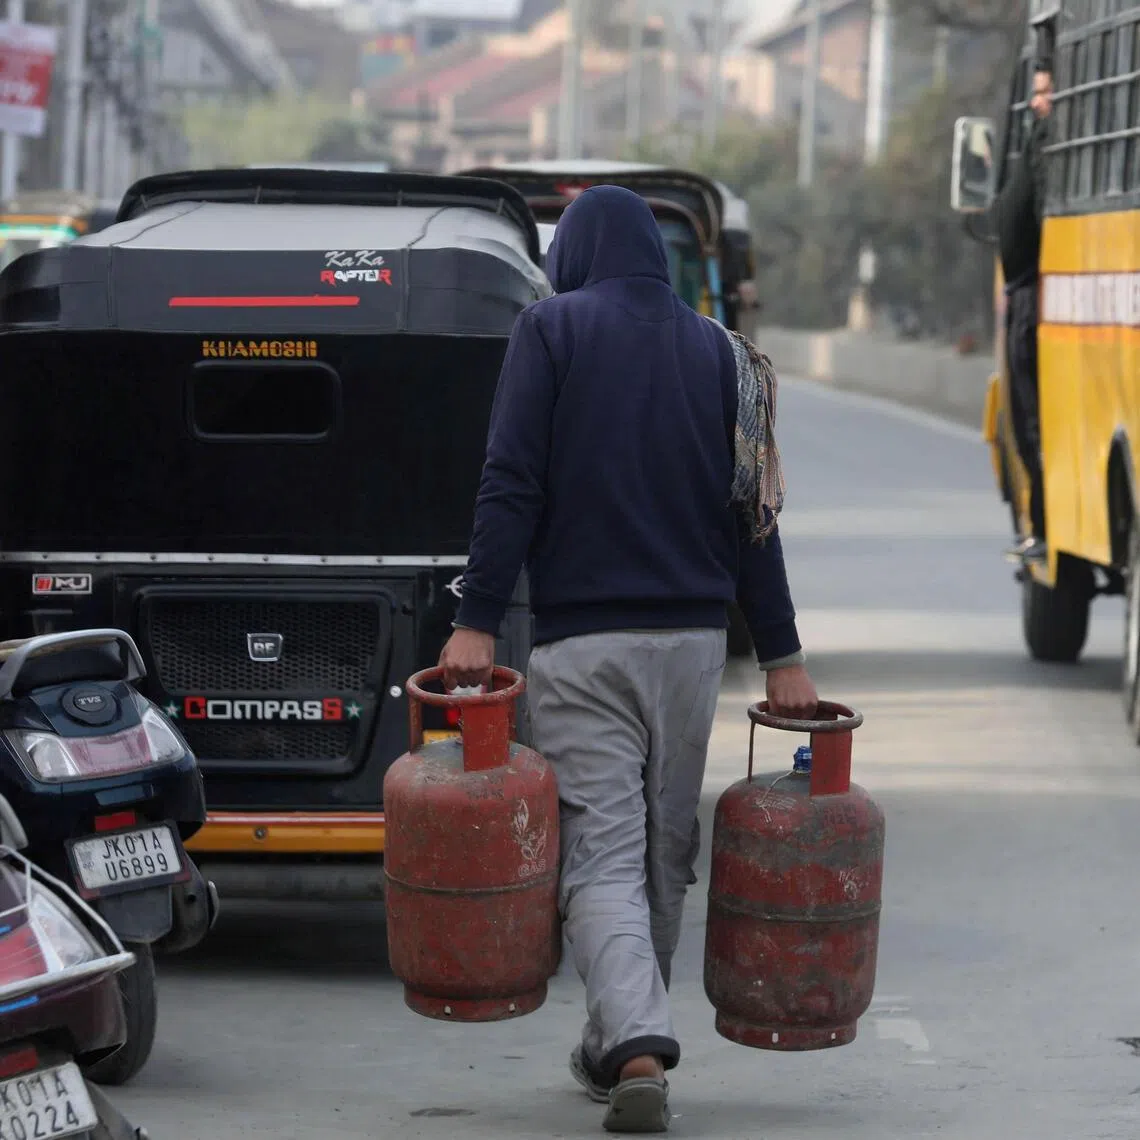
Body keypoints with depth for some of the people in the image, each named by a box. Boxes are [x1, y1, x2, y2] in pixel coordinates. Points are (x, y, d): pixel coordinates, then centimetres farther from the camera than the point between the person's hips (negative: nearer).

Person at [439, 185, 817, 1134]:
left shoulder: (552, 329, -1)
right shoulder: (716, 349, 10)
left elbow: (512, 486, -10)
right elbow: (752, 514, 8)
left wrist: (478, 622, -10)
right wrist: (781, 655, 9)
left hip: (581, 642, -4)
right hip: (692, 637, 4)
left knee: (602, 854, -6)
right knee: (665, 852, 15)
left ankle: (638, 1044, -25)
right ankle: (619, 1046, 24)